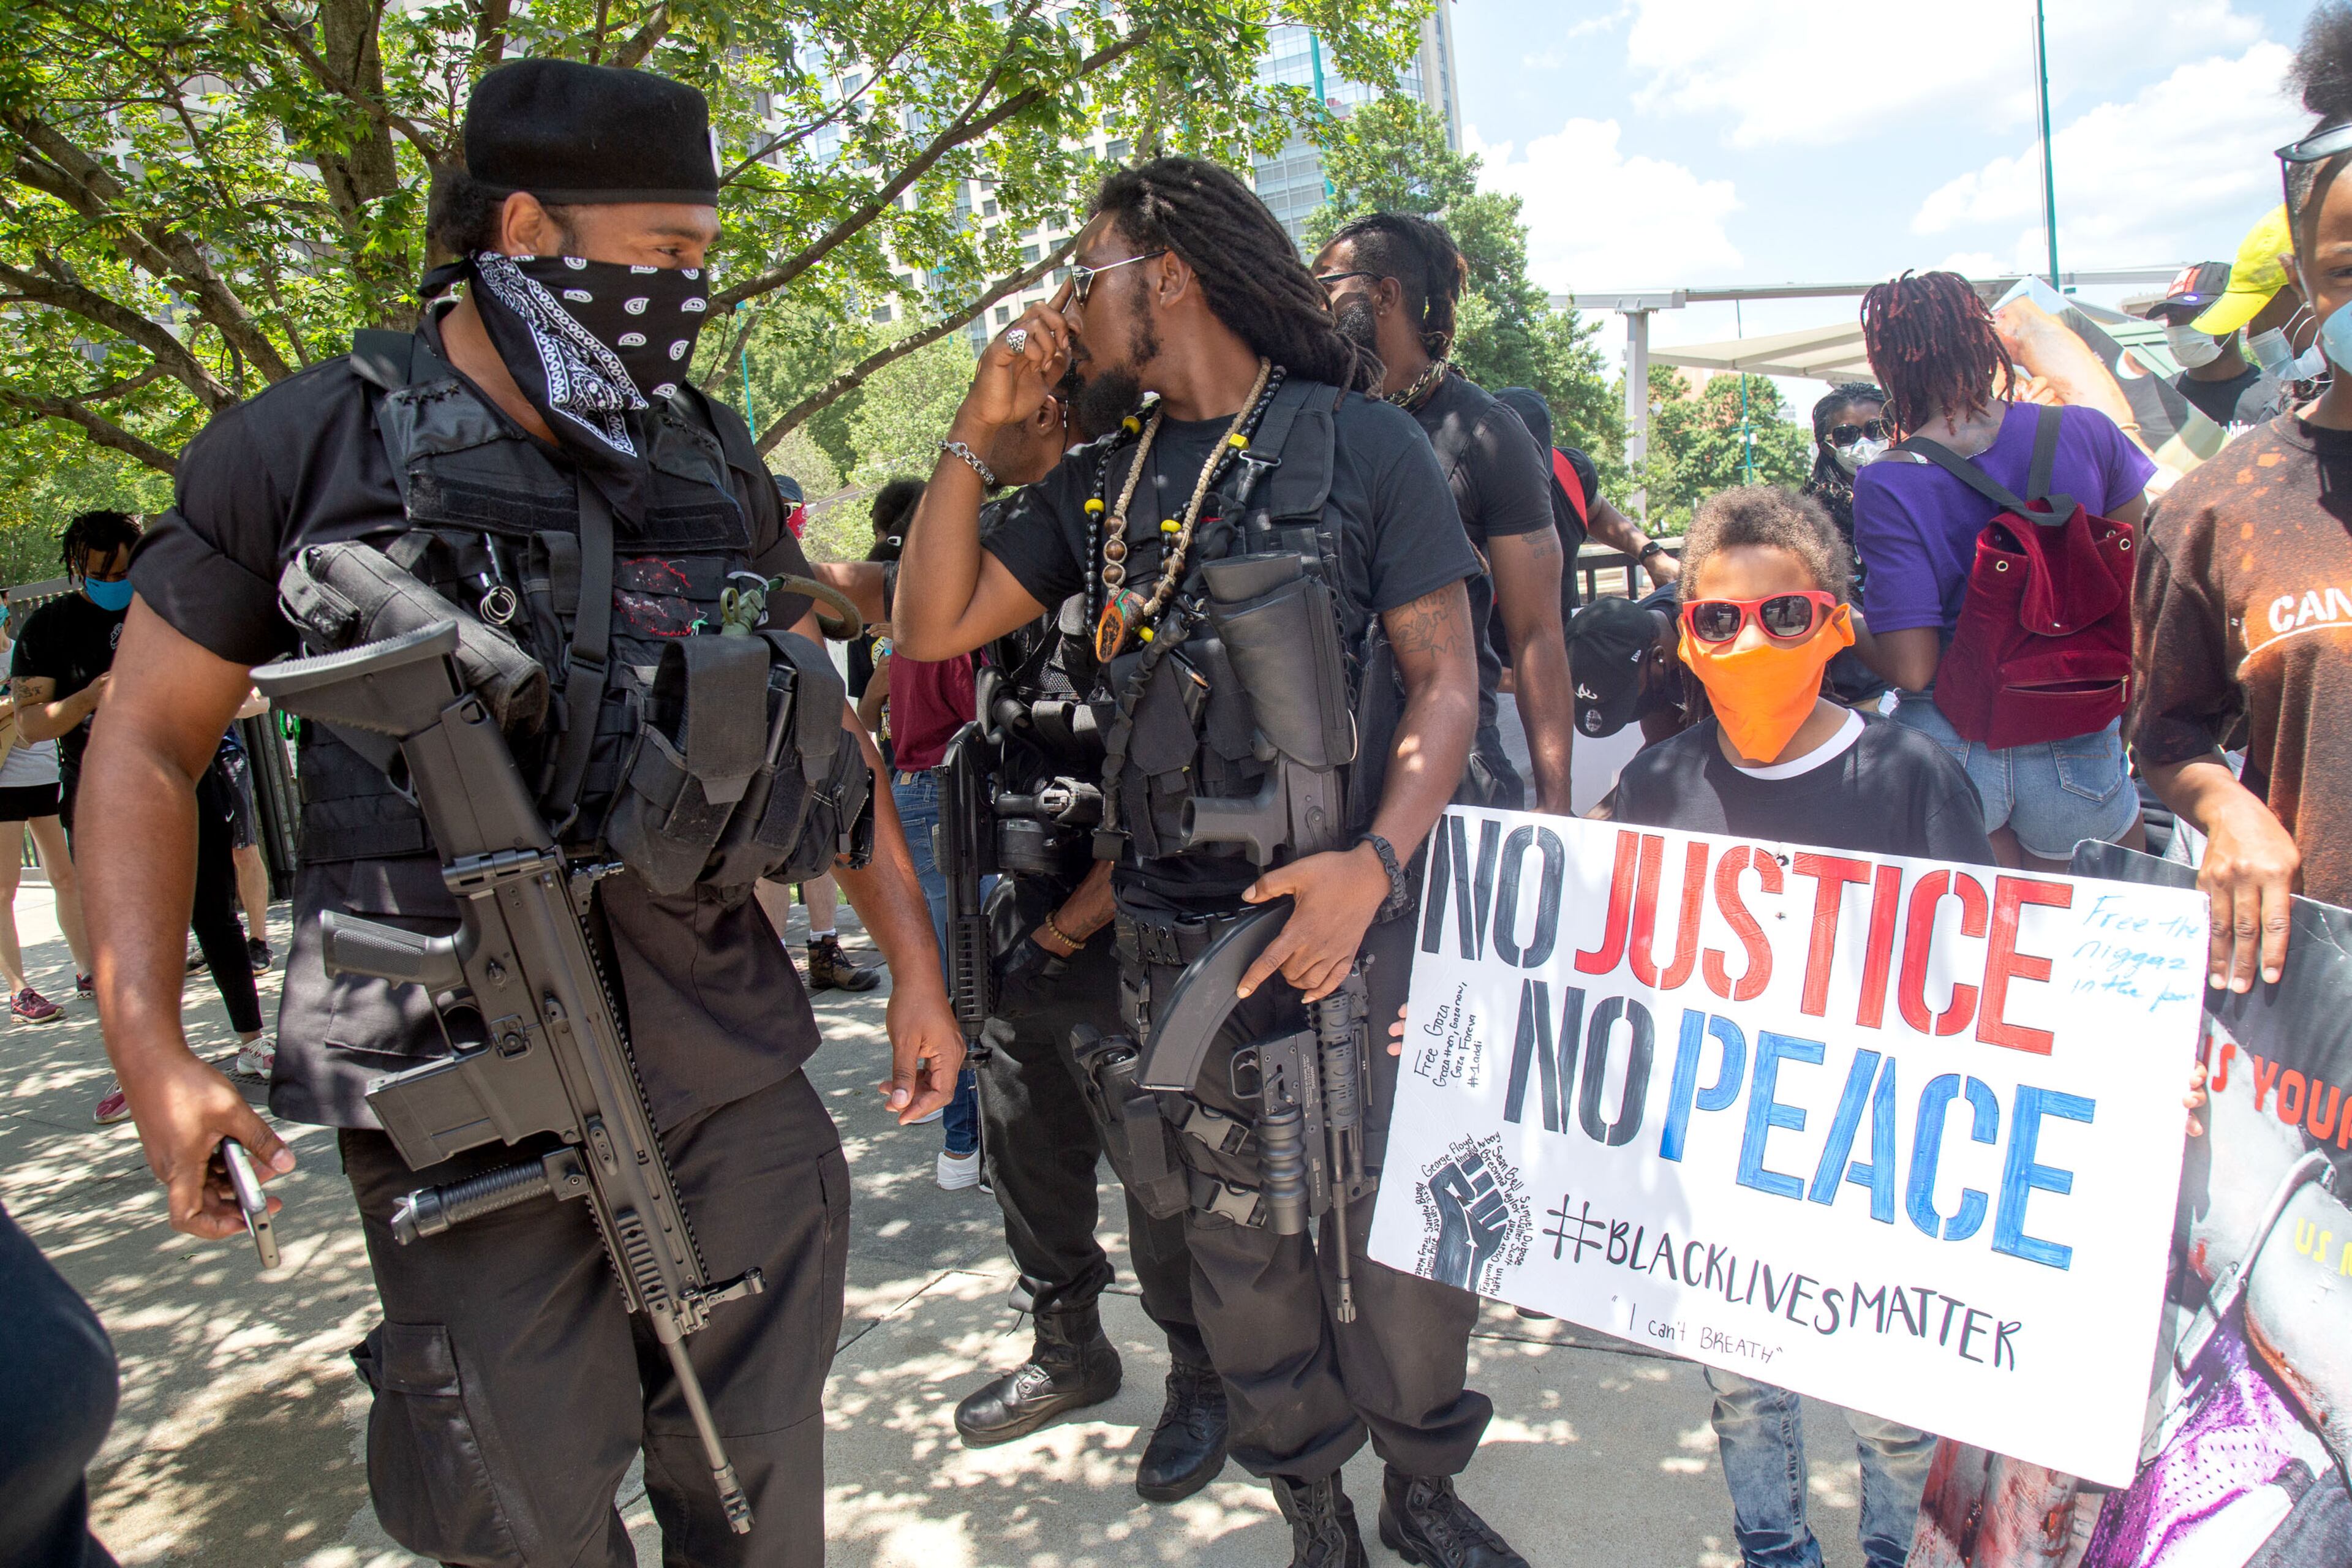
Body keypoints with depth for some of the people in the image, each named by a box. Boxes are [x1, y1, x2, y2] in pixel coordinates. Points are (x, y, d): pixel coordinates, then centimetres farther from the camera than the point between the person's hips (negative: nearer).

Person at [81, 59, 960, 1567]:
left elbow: (816, 723, 13)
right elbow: (149, 740, 2)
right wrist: (151, 1050, -7)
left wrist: (914, 961, 10)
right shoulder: (305, 449, -3)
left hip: (730, 1055, 4)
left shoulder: (716, 461, 8)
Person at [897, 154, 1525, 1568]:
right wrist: (981, 428, 1)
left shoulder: (1363, 443, -3)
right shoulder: (1101, 484, 11)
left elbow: (1447, 677, -8)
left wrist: (1378, 862, -23)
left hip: (1360, 919, -3)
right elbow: (933, 625, 7)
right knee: (1243, 1245, 12)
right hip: (1183, 937, 4)